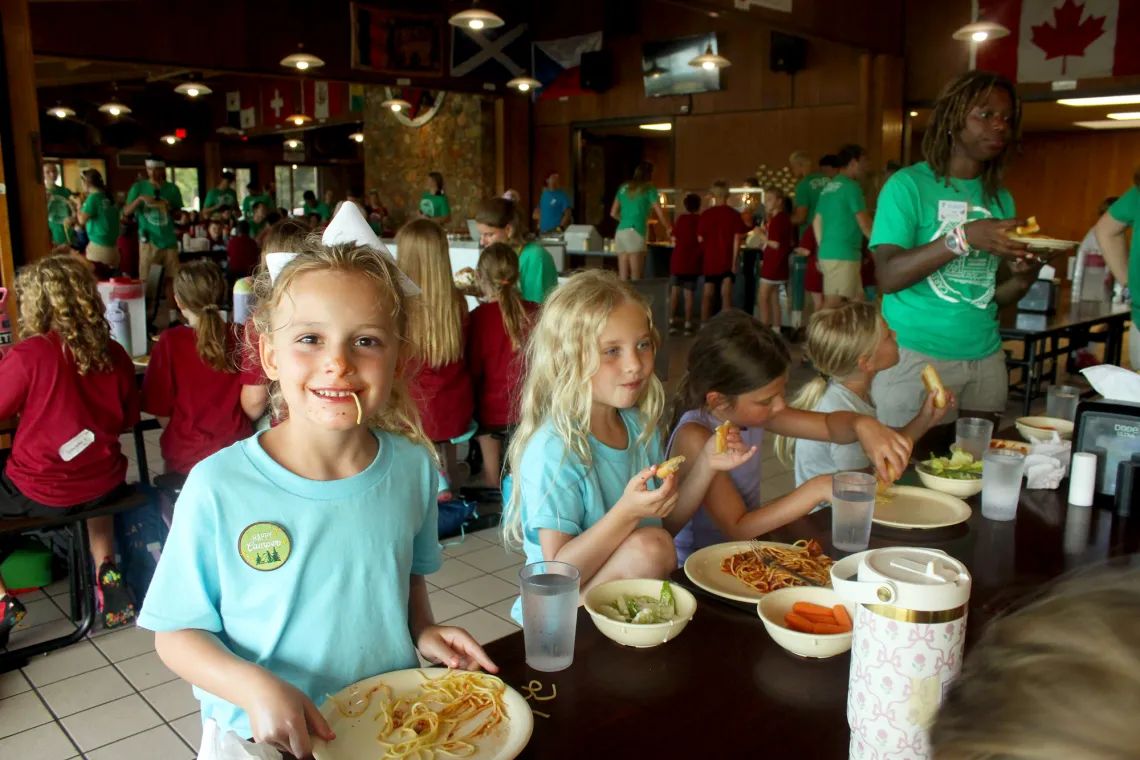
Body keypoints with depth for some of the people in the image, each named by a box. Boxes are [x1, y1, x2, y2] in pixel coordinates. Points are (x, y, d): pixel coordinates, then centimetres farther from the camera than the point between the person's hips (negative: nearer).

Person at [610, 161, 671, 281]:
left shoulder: (624, 188, 17)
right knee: (635, 277, -5)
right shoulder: (649, 189, 2)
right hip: (635, 233, -6)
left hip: (620, 233, 6)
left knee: (623, 277, 3)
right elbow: (660, 213, 4)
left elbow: (613, 213, 19)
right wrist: (669, 229, 20)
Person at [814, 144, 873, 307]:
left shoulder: (828, 187, 17)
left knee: (857, 301, 12)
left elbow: (817, 222, 19)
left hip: (828, 252, 9)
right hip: (843, 254, -9)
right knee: (833, 304, -9)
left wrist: (823, 249, 23)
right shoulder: (851, 186, -8)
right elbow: (864, 223, -9)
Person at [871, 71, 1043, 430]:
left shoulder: (1000, 198, 11)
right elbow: (887, 277, -16)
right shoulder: (909, 185, -6)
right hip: (915, 358, -5)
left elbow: (997, 294, 13)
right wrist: (962, 238, -26)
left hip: (985, 358, 6)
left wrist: (1023, 277, -9)